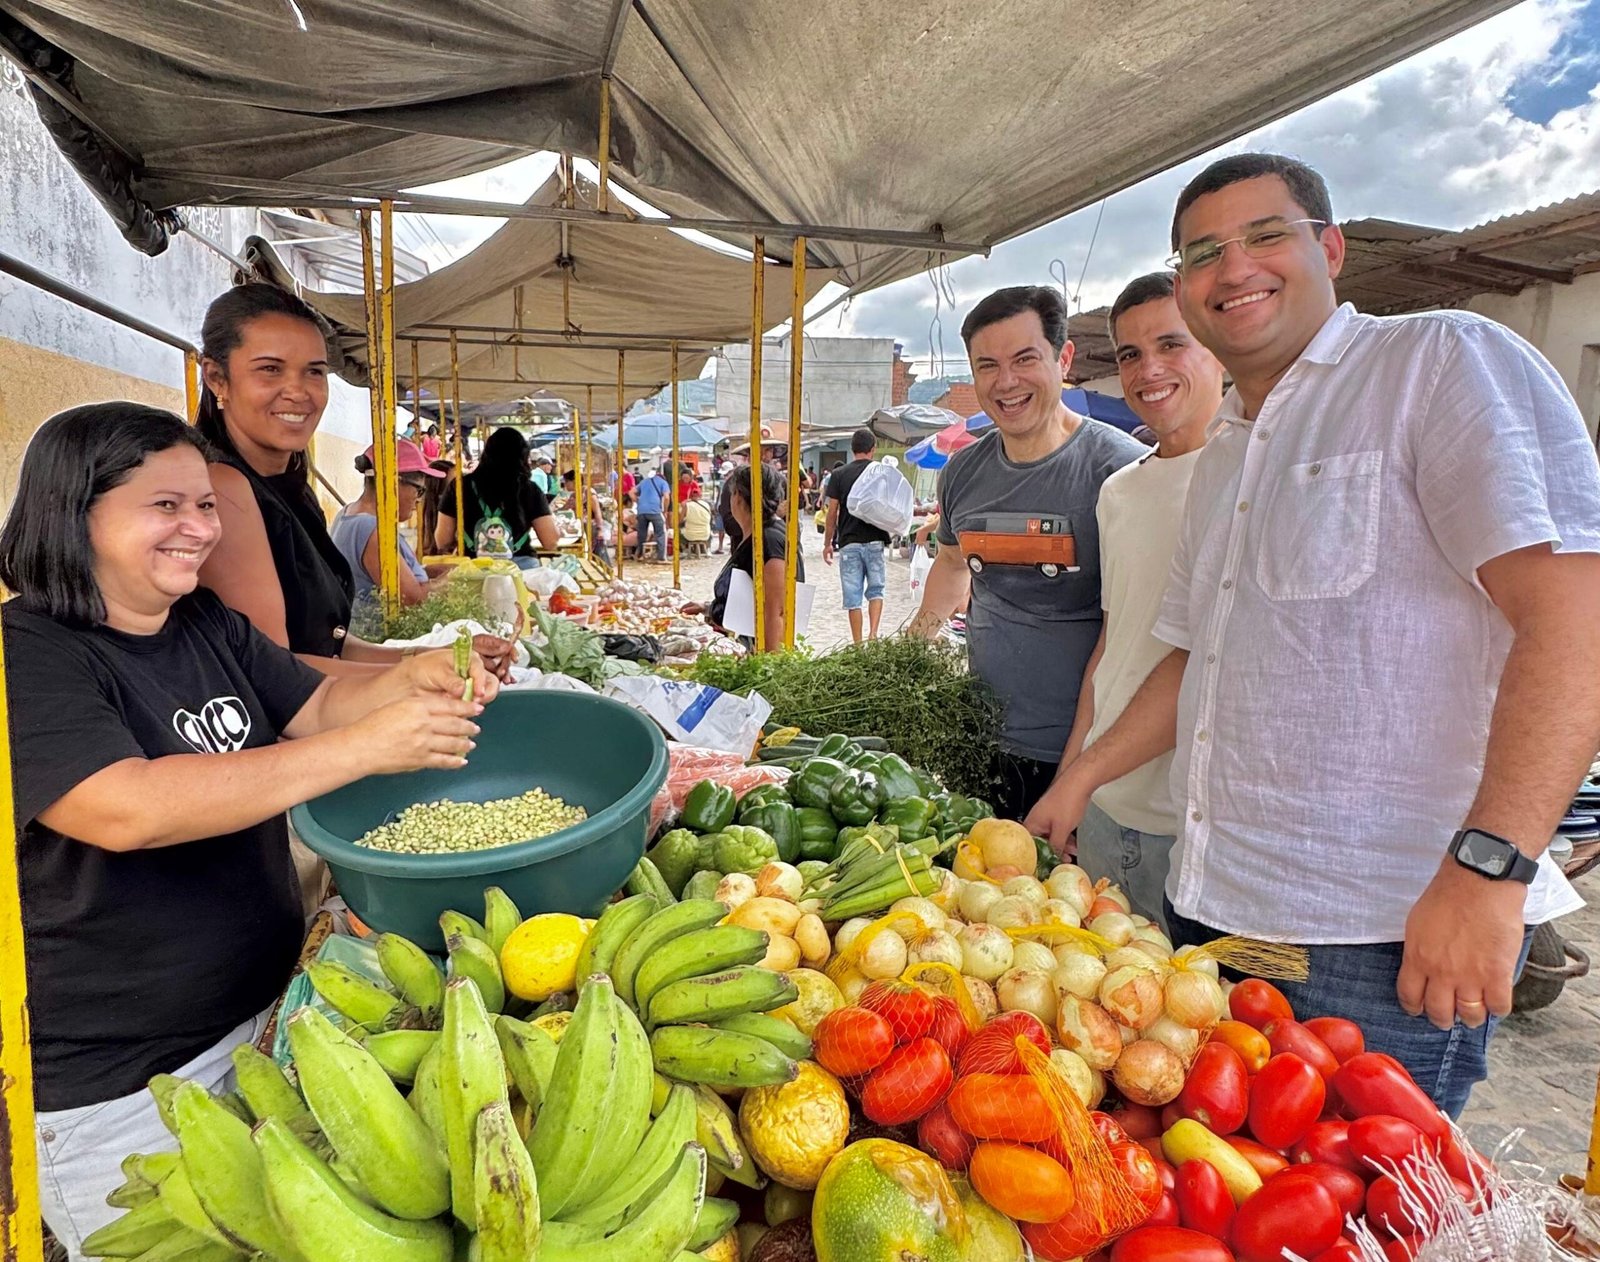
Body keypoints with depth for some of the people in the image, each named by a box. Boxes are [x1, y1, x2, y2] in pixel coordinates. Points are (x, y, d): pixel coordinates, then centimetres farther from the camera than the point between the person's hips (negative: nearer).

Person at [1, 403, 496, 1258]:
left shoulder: (210, 626, 4)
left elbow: (316, 705, 7)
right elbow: (127, 810, -33)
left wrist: (411, 679, -15)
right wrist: (366, 748, -36)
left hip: (267, 1010, 7)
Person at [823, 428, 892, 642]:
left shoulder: (839, 474, -1)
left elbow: (832, 513, -1)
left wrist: (827, 543, 7)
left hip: (849, 543, -1)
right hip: (875, 541, 1)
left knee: (853, 596, 4)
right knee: (875, 589, 13)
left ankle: (858, 644, 7)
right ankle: (873, 633, -5)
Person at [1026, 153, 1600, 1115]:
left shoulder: (1444, 360, -6)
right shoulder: (1223, 455, 18)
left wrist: (1488, 866, -25)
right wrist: (1083, 776, 18)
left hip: (1387, 932, -7)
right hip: (1217, 908, 8)